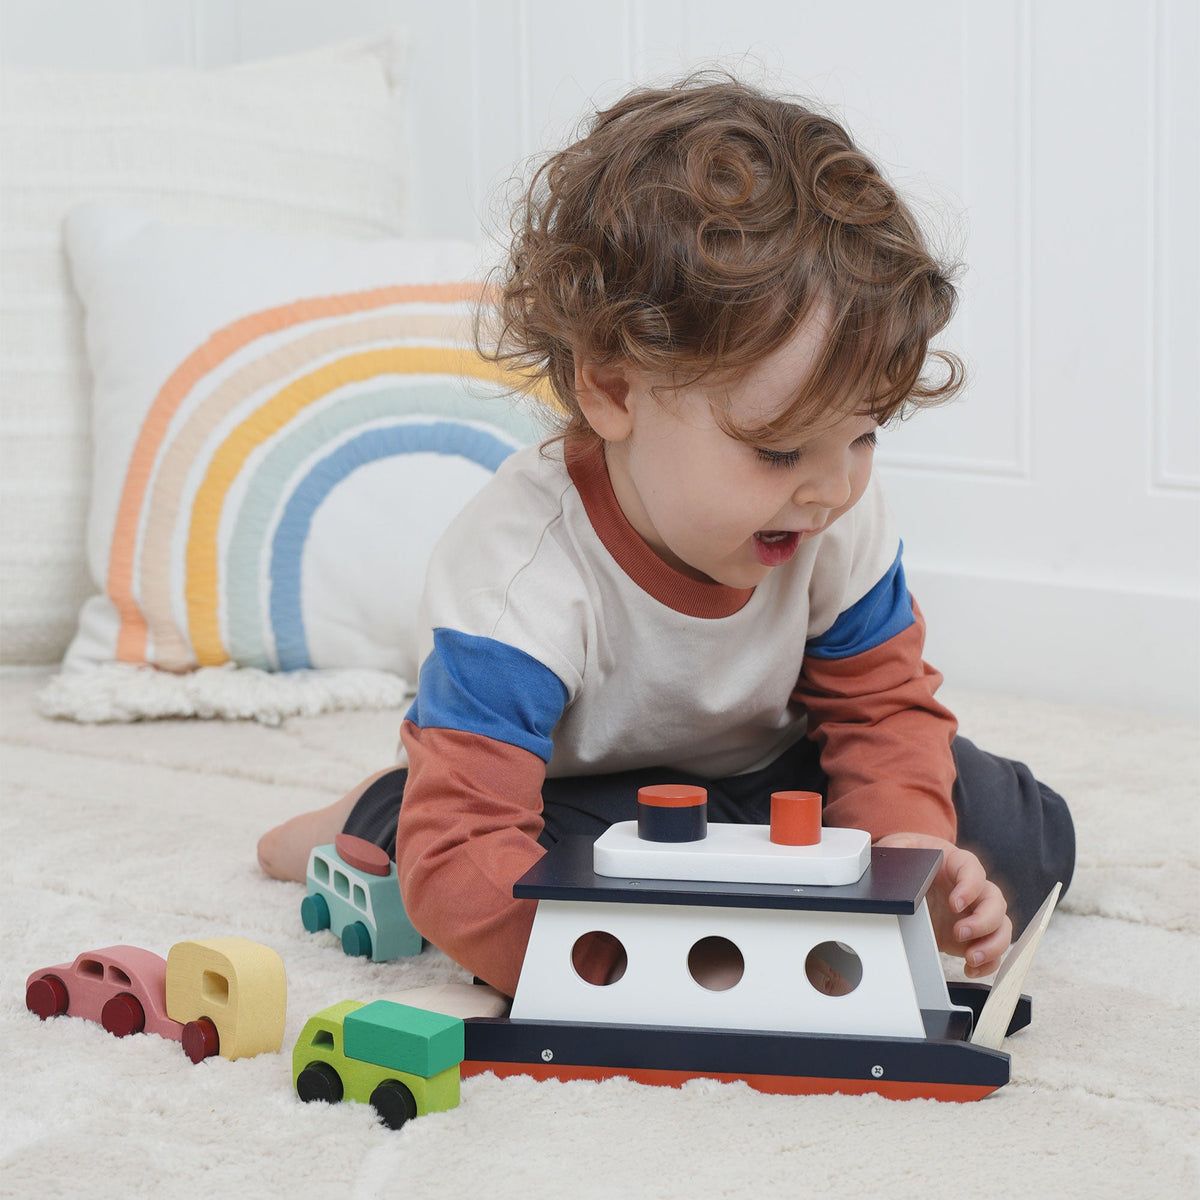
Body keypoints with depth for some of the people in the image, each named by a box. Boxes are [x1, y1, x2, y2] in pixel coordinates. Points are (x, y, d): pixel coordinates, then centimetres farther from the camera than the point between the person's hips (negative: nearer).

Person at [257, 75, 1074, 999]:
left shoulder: (841, 523, -21)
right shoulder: (519, 579, -38)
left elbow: (883, 706, -6)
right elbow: (458, 860, -43)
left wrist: (904, 855, -29)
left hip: (765, 780, 5)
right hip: (585, 796, -4)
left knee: (1023, 838, -8)